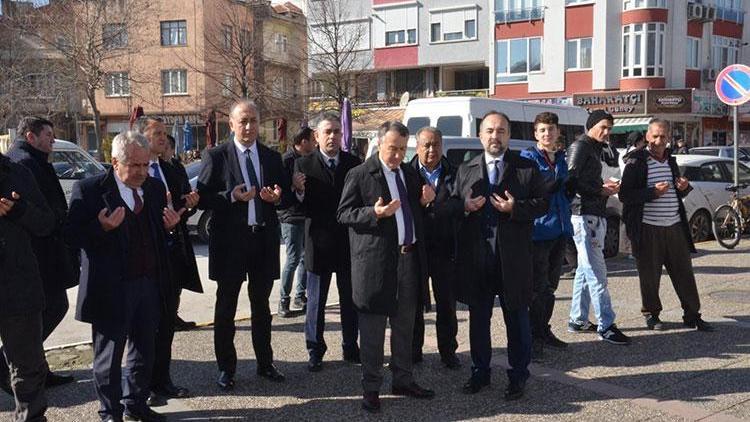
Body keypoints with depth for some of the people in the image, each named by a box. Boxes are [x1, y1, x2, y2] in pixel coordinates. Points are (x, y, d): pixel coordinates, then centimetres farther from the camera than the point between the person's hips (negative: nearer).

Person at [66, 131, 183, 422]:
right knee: (108, 354, 8)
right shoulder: (89, 190, -10)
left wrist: (169, 225, -6)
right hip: (111, 287, -5)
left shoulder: (155, 188, 7)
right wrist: (102, 227, -28)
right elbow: (74, 236, -11)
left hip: (150, 284, 6)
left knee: (144, 350, 17)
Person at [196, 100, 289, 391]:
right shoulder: (216, 156, -4)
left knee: (261, 306, 15)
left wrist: (278, 198, -10)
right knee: (226, 307, 6)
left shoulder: (272, 157, 8)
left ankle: (265, 363, 27)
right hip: (230, 240, -3)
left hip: (264, 240, 4)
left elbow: (286, 197, 13)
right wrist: (231, 197, -23)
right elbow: (202, 199, -8)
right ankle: (226, 368, 19)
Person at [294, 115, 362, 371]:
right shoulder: (304, 165, -4)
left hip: (349, 242, 2)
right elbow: (301, 207, -8)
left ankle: (351, 348, 26)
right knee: (315, 301, 7)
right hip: (319, 242, -2)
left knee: (350, 300, 13)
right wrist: (299, 191, -28)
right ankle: (315, 351, 18)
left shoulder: (354, 164, 1)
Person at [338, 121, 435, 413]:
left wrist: (424, 201, 1)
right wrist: (375, 213, -22)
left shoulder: (411, 173, 12)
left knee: (404, 327, 16)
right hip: (375, 261, -6)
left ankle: (403, 380, 30)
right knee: (372, 329, 4)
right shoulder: (359, 175, -6)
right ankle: (371, 388, 16)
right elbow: (344, 214, -8)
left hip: (409, 258, 6)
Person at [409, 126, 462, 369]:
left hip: (445, 249, 1)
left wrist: (428, 206, -16)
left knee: (447, 304, 9)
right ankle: (413, 351, 23)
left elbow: (458, 206, -5)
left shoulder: (454, 174, 3)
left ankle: (448, 352, 22)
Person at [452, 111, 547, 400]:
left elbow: (542, 203, 0)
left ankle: (518, 377, 18)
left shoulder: (527, 168, 3)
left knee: (516, 319, 6)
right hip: (475, 255, 3)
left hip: (513, 257, -2)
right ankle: (480, 372, 26)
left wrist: (515, 208, -16)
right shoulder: (465, 170, 11)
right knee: (478, 317, 12)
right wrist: (464, 206, -8)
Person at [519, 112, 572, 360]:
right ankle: (534, 337, 3)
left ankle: (543, 331, 26)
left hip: (560, 229, 7)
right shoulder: (528, 157, -5)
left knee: (551, 285, 15)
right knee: (538, 287, -4)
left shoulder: (560, 158, 16)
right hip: (539, 230, -7)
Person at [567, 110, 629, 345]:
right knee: (596, 272, -12)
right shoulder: (579, 147, -7)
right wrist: (601, 189, -13)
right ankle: (606, 326, -12)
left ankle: (578, 320, 20)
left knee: (586, 270, 13)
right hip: (584, 215, -10)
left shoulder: (595, 148, 21)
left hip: (596, 215, 10)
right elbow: (572, 180, -17)